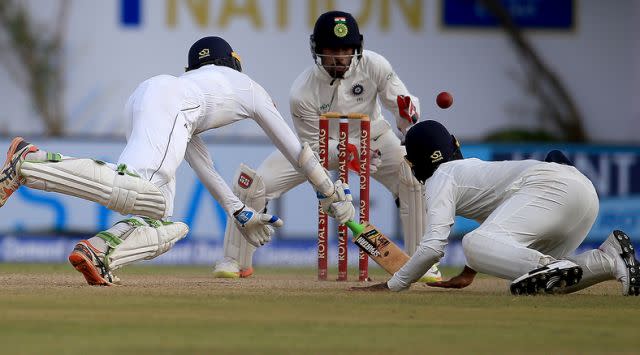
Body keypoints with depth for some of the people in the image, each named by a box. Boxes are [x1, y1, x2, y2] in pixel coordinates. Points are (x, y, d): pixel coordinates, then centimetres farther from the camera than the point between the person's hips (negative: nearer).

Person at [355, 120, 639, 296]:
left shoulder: (440, 178, 9)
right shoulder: (471, 165, 36)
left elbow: (433, 245, -3)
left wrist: (394, 285, 6)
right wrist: (467, 274, 49)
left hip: (550, 186, -9)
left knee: (475, 244, -21)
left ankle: (549, 267, -42)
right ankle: (611, 258, -9)